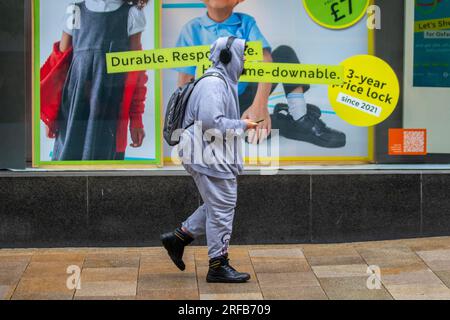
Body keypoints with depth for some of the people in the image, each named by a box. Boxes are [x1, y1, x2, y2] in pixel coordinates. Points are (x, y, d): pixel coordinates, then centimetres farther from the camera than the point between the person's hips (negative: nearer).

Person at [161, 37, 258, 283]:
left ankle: (178, 237, 23)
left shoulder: (222, 82, 17)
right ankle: (218, 265, 6)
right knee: (222, 209, -3)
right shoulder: (213, 84, -17)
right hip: (210, 158, -11)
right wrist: (241, 125, -16)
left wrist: (240, 125, 12)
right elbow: (211, 122, -27)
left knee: (216, 206, 17)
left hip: (214, 158, 11)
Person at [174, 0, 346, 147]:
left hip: (250, 94, 2)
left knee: (284, 53, -13)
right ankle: (285, 122, -20)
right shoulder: (193, 29, -6)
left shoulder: (246, 23, -3)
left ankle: (302, 119, -24)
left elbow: (265, 60, -19)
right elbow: (185, 81, -8)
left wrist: (260, 105, -37)